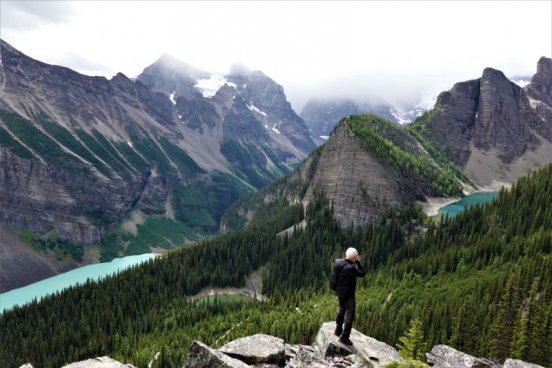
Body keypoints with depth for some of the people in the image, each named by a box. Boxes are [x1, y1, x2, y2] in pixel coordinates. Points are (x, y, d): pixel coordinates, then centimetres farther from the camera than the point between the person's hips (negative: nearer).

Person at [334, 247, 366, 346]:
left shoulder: (338, 262, -11)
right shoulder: (351, 268, -32)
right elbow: (362, 274, -17)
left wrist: (354, 262, -1)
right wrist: (358, 262, -15)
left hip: (339, 291, 8)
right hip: (348, 294, -8)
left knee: (341, 309, 28)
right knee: (350, 315, 5)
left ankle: (338, 330, 43)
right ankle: (344, 337, 10)